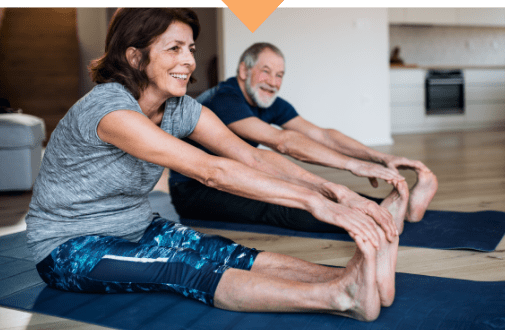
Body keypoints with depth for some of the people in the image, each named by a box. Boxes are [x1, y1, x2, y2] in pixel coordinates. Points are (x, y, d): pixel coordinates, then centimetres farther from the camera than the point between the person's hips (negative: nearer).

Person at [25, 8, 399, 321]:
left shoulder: (181, 109, -4)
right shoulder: (107, 107, -29)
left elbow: (253, 156, -14)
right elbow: (210, 170, -38)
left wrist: (334, 190, -28)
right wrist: (312, 201, -41)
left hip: (137, 229, 7)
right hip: (69, 250, -7)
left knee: (235, 256, -20)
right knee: (186, 268, -31)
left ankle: (349, 279, -39)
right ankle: (338, 297, -48)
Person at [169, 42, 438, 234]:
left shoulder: (272, 105, 5)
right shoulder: (224, 99, -23)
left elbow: (320, 135, -5)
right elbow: (282, 141, -35)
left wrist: (381, 158, -19)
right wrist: (353, 164, -40)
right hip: (194, 191, -8)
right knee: (276, 208, -35)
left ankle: (401, 206, -34)